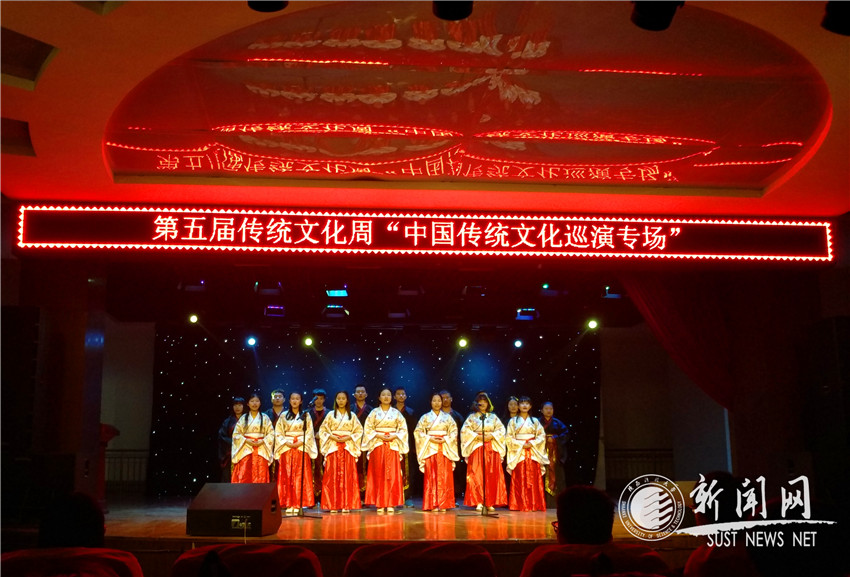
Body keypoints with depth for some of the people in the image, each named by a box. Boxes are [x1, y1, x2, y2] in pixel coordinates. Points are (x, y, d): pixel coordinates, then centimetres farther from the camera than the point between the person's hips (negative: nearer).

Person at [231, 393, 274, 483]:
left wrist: (262, 442, -11)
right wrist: (247, 441, -10)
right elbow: (236, 434, 4)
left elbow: (271, 434, 4)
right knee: (243, 477, -8)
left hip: (260, 451, 0)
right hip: (245, 451, 0)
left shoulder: (265, 418, 8)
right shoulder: (243, 418, 10)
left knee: (260, 477, -6)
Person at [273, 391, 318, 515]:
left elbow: (309, 432, 3)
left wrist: (301, 442, -11)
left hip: (301, 448, -1)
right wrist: (286, 443, -9)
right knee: (287, 477, -3)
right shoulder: (284, 416, 10)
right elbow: (278, 432, 5)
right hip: (286, 448, 1)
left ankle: (298, 504, -3)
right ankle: (289, 505, 0)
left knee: (300, 477, -4)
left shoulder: (306, 416, 8)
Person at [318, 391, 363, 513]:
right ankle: (333, 505, -1)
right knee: (332, 476, -5)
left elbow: (359, 430, 6)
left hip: (348, 448, 0)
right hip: (333, 447, 0)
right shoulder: (331, 415, 8)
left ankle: (346, 505, -1)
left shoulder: (352, 416, 10)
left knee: (347, 476, -4)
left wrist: (348, 437, -9)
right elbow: (323, 430, 5)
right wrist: (332, 437, -11)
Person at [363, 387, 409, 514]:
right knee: (378, 474, -3)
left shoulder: (396, 412, 7)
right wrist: (379, 436, -12)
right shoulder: (374, 412, 5)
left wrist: (393, 437, -10)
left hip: (392, 445, 1)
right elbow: (368, 429, 2)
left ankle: (391, 504, 1)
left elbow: (403, 428, 5)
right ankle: (380, 504, 3)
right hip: (378, 445, 0)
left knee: (392, 474, -3)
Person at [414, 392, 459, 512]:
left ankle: (443, 504, 1)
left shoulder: (447, 417, 11)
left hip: (444, 449, 1)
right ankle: (433, 505, 0)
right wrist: (430, 439, -11)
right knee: (431, 477, -4)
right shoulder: (426, 417, 7)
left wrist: (445, 440, -10)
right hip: (430, 448, -1)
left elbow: (454, 431, 6)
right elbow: (418, 431, 1)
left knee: (444, 477, -2)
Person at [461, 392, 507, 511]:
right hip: (477, 449, -2)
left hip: (492, 449, 2)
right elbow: (465, 431, -2)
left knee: (492, 476, -2)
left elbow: (501, 430, 4)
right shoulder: (472, 417, 8)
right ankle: (478, 502, -6)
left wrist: (491, 436, -11)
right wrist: (477, 436, -13)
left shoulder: (493, 417, 14)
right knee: (477, 475, -8)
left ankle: (490, 503, 2)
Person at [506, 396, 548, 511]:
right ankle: (520, 505, -2)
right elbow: (509, 437, 1)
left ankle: (533, 504, 1)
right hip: (518, 453, -1)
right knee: (519, 479, -6)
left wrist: (532, 443, -9)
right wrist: (521, 444, -11)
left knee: (533, 479, -3)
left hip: (532, 453, 1)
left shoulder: (535, 421, 12)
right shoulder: (513, 421, 7)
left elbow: (542, 436, 7)